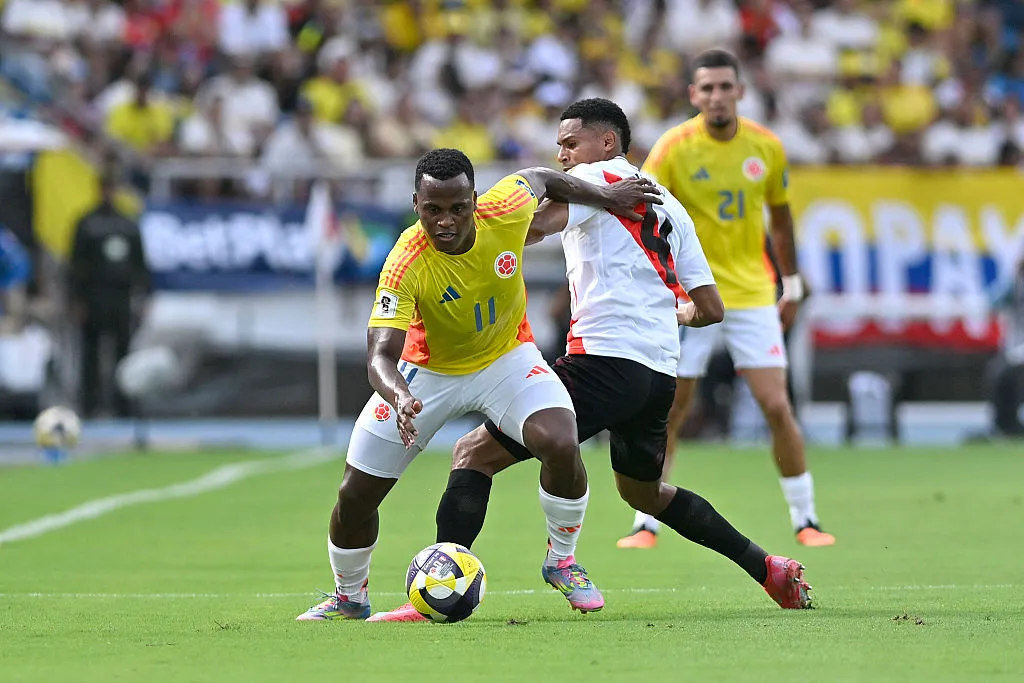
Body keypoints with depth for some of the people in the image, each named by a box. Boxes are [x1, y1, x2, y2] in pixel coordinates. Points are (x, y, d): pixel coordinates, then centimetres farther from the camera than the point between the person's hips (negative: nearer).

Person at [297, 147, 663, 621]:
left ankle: (561, 561, 0)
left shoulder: (505, 211, -26)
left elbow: (540, 178, -1)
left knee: (561, 445, -27)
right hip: (427, 372, -1)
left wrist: (606, 196, 10)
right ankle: (349, 597, 29)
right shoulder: (406, 266, -33)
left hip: (506, 358, 1)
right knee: (356, 494, -1)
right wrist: (399, 398, -60)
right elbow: (380, 356, -39)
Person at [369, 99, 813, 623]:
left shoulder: (595, 177, 2)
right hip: (661, 373, 8)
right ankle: (770, 570, 30)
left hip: (603, 359, -8)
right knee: (643, 491, 32)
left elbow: (535, 225, -18)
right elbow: (710, 309, 23)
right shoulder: (670, 209, 23)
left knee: (474, 453, -8)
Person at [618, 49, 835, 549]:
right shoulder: (673, 149, -10)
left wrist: (792, 284, 16)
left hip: (752, 296, 2)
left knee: (777, 406, -6)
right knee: (667, 413, 0)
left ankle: (805, 521, 5)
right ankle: (646, 523, 12)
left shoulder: (766, 147, -1)